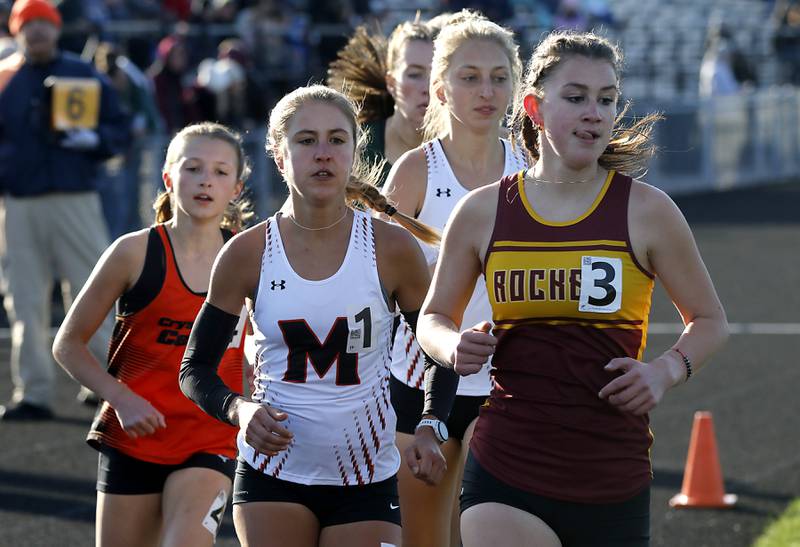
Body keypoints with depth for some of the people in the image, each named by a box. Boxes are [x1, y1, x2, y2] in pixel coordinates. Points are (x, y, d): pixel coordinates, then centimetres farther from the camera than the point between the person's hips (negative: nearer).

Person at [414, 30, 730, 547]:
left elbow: (710, 320, 11)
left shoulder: (647, 210, 0)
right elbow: (433, 317, 17)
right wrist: (455, 347, -6)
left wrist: (667, 370, -9)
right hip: (505, 463, 0)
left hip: (613, 478, 1)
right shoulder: (482, 213, 4)